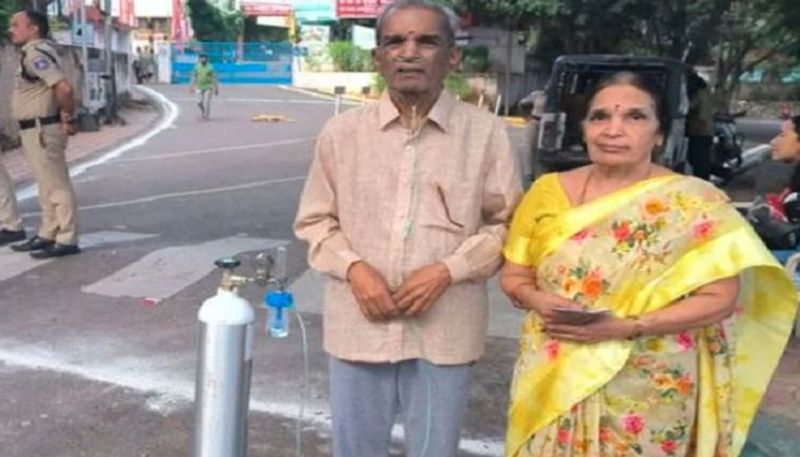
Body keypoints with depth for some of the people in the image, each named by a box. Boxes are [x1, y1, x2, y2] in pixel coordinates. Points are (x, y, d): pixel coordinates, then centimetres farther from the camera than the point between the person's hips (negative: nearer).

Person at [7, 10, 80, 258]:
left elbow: (64, 87, -30)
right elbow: (55, 86, 24)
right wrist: (65, 116, 13)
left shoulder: (36, 53, -18)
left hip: (42, 129, -11)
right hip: (36, 129, 11)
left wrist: (68, 118, -18)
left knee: (56, 186, -6)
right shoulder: (33, 52, 14)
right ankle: (47, 235, 26)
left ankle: (66, 240, -1)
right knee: (47, 185, 16)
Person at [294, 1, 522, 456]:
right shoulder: (342, 132, -1)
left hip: (445, 330, -1)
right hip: (359, 325, 2)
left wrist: (448, 270, -14)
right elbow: (315, 221, 7)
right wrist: (353, 268, -11)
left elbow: (507, 224, 0)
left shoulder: (487, 133, -6)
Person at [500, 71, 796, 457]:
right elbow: (513, 275, 6)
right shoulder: (549, 191, 0)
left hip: (646, 393, -2)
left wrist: (628, 327, -20)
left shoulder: (695, 204, -8)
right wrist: (538, 301, -16)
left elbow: (718, 298, -10)